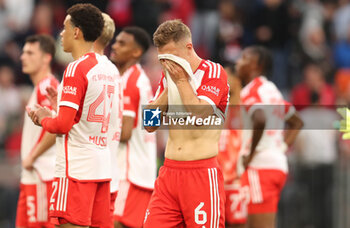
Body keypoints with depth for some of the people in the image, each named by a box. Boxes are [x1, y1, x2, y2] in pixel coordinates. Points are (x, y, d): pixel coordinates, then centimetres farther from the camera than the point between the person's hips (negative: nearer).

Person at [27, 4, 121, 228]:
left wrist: (43, 118, 5)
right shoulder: (110, 69, 13)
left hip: (76, 167, -8)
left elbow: (63, 125, -16)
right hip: (103, 165, 8)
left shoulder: (76, 69, -12)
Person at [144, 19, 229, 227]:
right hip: (170, 170, 6)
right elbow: (149, 124, 9)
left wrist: (182, 81, -11)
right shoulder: (169, 77, 15)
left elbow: (199, 116, -19)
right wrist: (168, 88, 1)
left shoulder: (213, 72, -5)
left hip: (202, 173, -6)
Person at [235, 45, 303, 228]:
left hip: (260, 167, -10)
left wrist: (250, 154, -18)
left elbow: (260, 120, -29)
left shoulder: (251, 91, -9)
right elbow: (297, 123, 29)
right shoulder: (271, 90, 20)